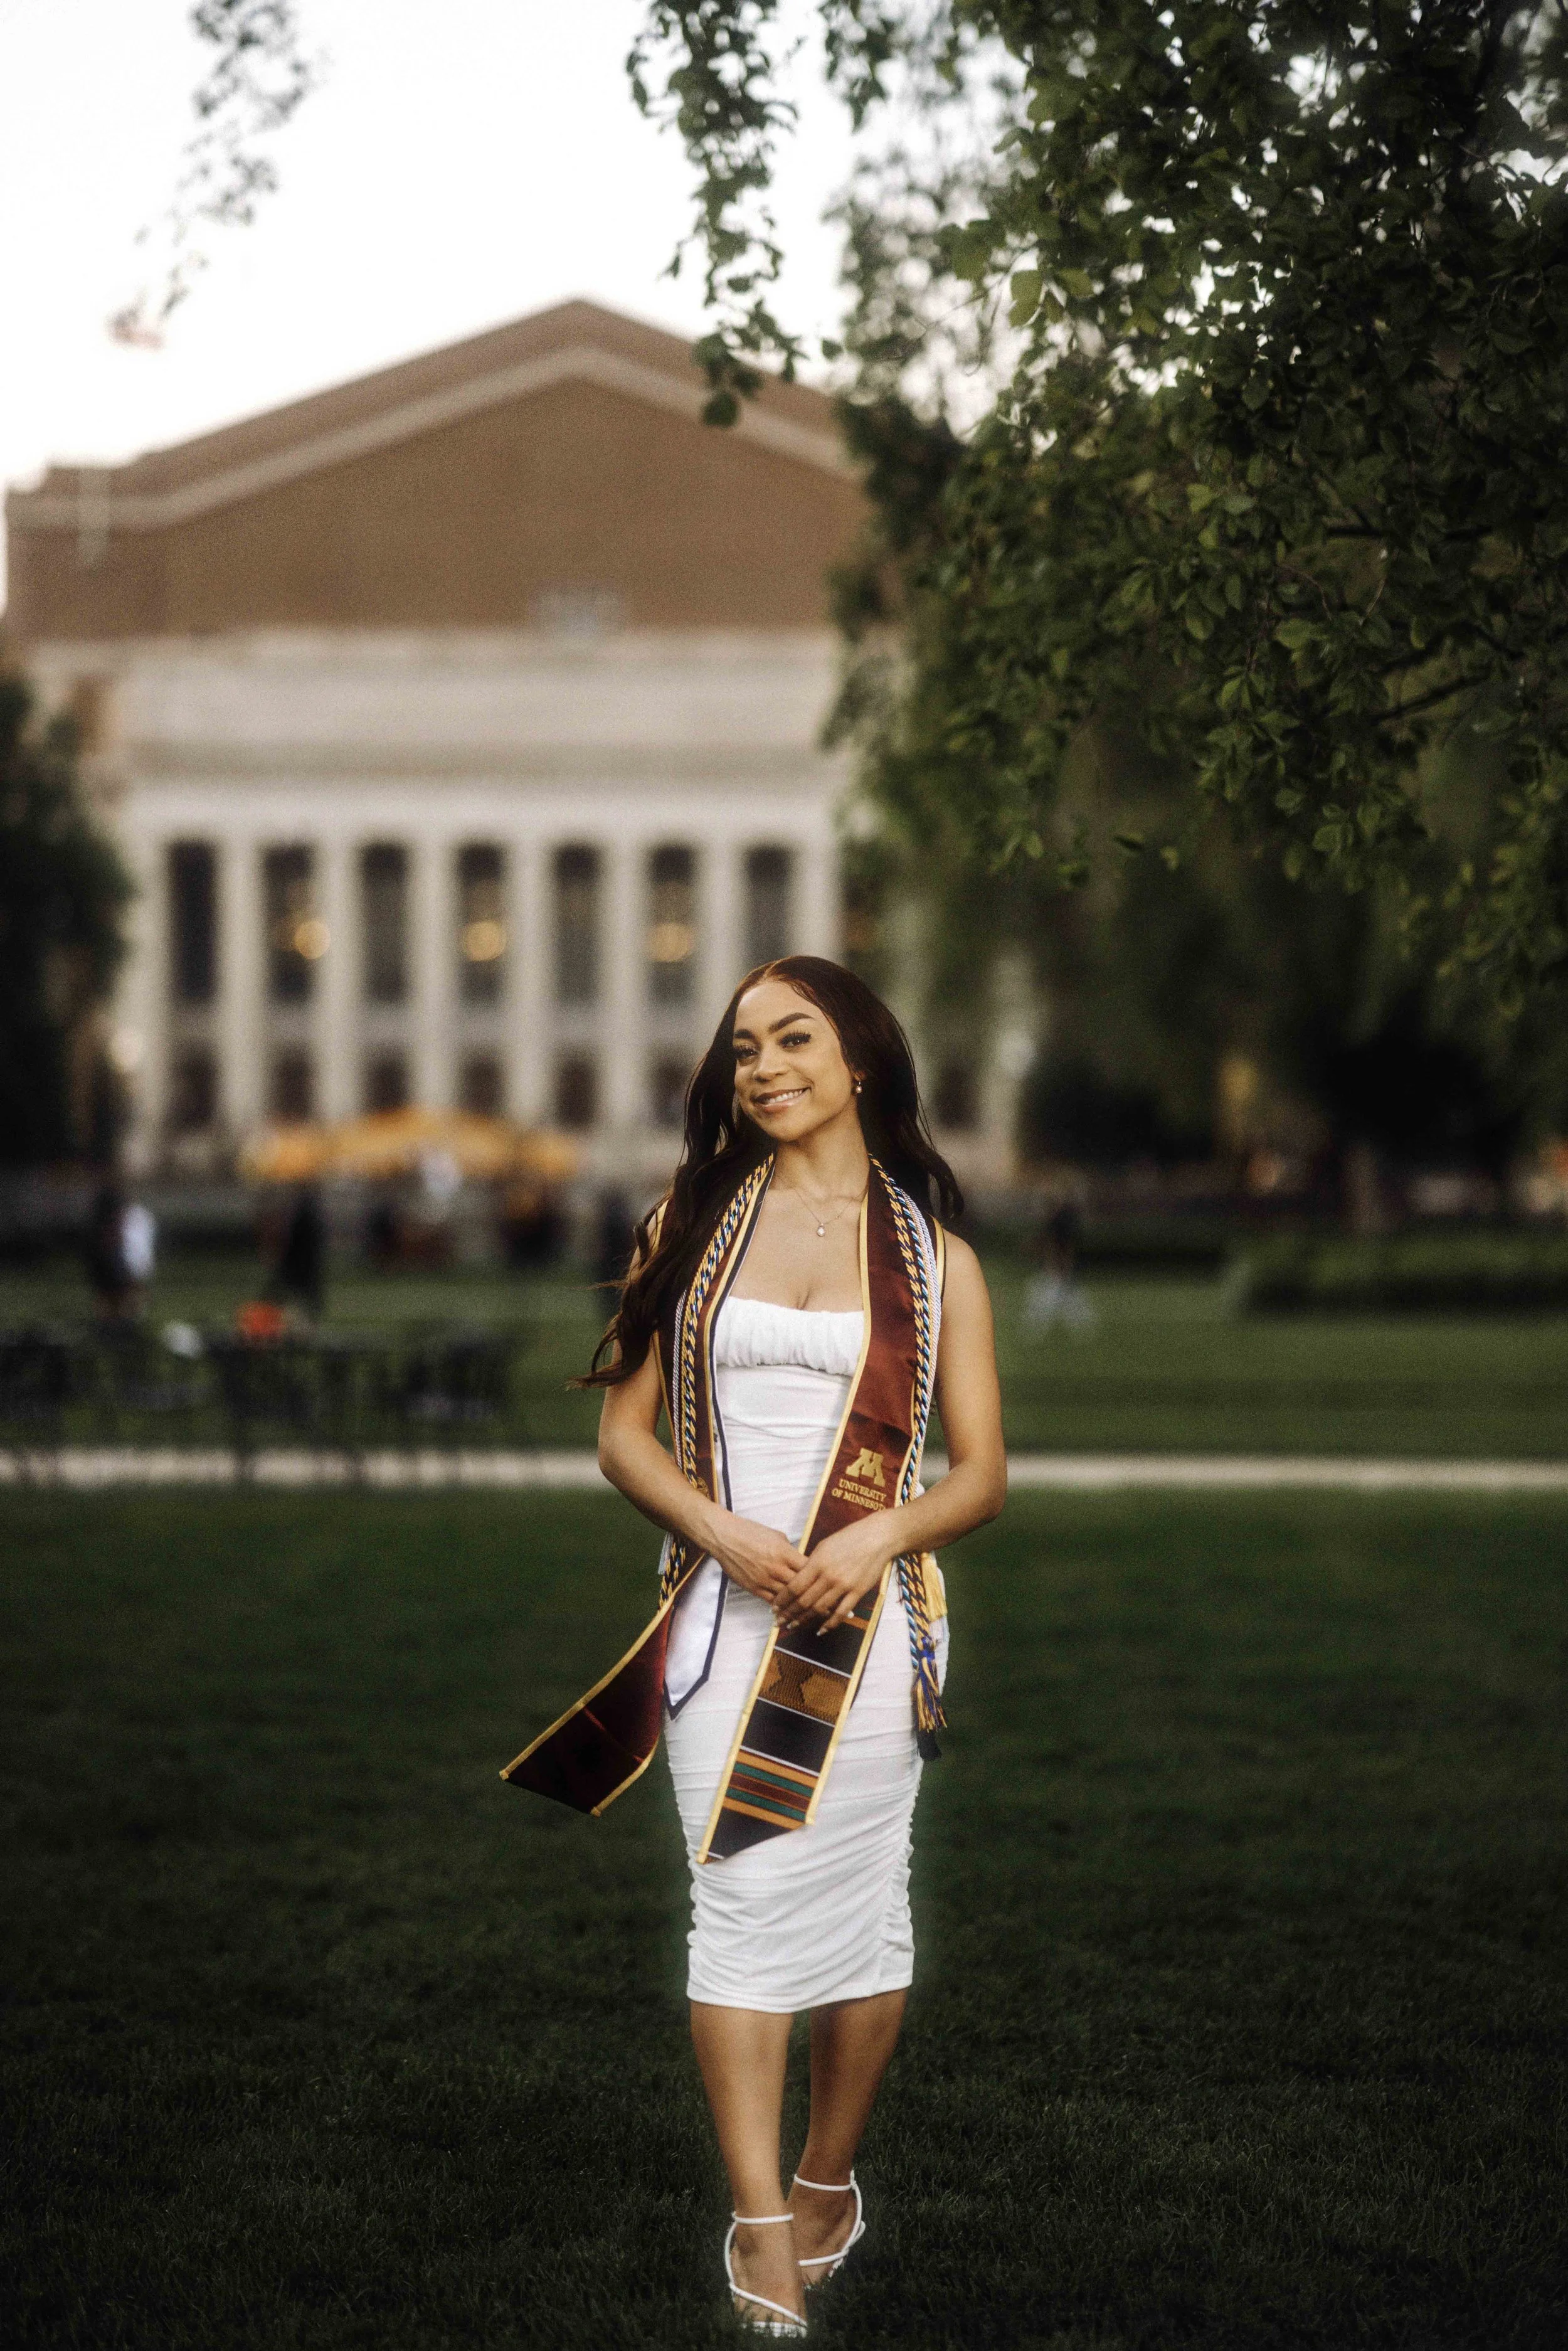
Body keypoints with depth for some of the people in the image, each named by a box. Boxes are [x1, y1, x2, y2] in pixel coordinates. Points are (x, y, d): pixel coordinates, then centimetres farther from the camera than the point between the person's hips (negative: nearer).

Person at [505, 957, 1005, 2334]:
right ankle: (763, 2227, -7)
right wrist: (722, 1532, -10)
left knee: (864, 1906, 3)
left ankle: (829, 2182, 21)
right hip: (723, 1609, 0)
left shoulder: (934, 1252, 8)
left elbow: (983, 1471, 5)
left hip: (869, 1614, 0)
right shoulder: (697, 1224, 11)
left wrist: (882, 1532, -15)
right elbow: (624, 1431, 8)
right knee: (740, 1906, -7)